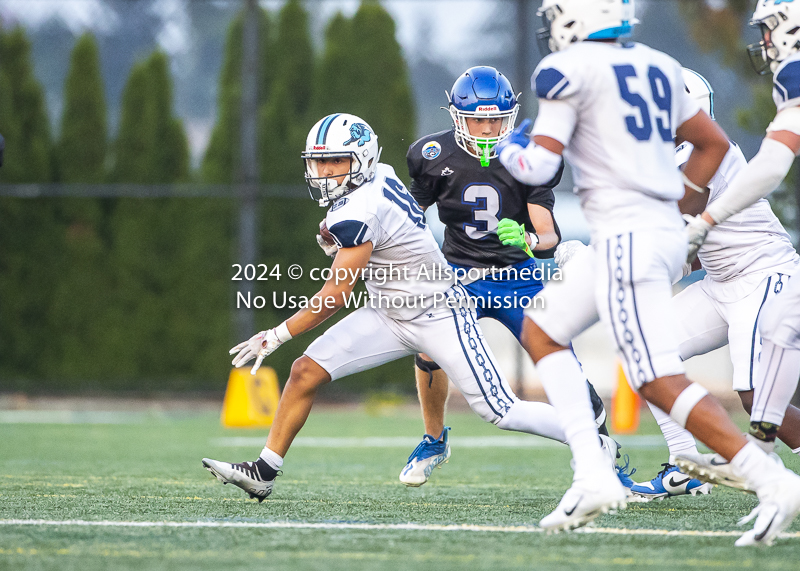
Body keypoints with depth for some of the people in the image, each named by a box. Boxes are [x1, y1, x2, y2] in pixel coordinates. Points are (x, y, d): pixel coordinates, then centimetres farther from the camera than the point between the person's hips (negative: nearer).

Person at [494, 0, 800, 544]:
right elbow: (714, 143, 22)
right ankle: (593, 474, 7)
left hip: (627, 237, -9)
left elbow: (539, 166, -9)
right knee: (541, 332, 18)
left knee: (661, 381, -11)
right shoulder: (659, 66, 16)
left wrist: (509, 151, 13)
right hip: (666, 229, 9)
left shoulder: (569, 70, -7)